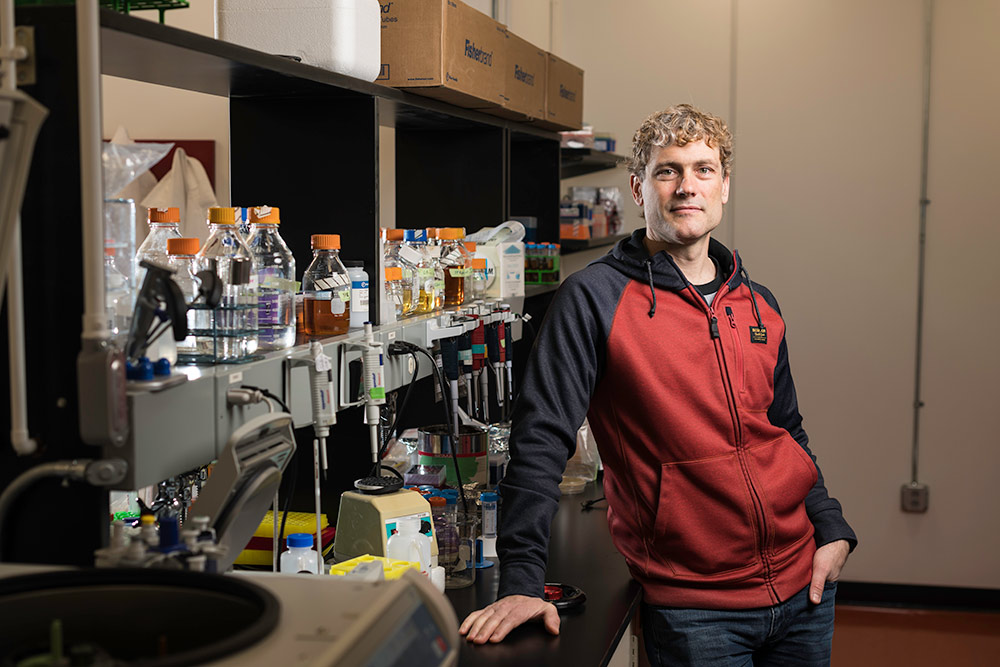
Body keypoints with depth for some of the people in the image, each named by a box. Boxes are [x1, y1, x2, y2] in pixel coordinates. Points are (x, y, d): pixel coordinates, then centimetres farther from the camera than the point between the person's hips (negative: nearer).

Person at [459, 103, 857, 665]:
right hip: (693, 606, -6)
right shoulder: (595, 299, -10)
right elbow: (541, 439, -14)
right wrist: (521, 583, -20)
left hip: (803, 587, 6)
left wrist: (831, 529, 6)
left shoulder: (759, 304, 9)